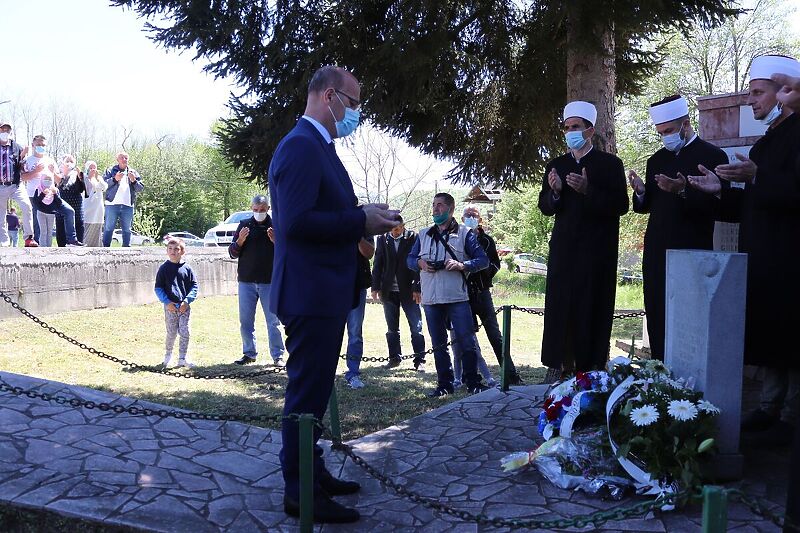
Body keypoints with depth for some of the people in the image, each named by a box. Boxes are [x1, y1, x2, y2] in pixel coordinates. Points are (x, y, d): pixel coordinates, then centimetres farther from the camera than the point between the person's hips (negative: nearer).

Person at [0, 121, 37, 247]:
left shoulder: (16, 147, 6)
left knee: (27, 206, -23)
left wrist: (22, 157, -10)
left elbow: (22, 168, 7)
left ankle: (28, 238, -19)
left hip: (16, 185, -1)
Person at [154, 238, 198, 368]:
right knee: (171, 333, 3)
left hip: (184, 306, 1)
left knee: (184, 332, 0)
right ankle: (167, 355, 25)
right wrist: (167, 302, -11)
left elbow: (194, 286, 4)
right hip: (170, 306, -1)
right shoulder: (164, 268, 1)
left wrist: (187, 301, -9)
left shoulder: (187, 268, 3)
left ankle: (182, 358, 12)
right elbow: (158, 288, 1)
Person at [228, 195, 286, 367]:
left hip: (270, 281, -2)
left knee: (273, 320, 1)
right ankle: (249, 353, 19)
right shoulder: (244, 225, 7)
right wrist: (240, 241, -12)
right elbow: (232, 253, 7)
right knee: (245, 320, 8)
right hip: (246, 281, 2)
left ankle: (277, 355, 6)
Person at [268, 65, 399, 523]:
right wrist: (361, 221, -19)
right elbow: (296, 222, -25)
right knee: (307, 395, -2)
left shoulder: (319, 146, 17)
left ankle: (314, 473, 33)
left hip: (326, 293, 11)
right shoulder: (300, 145, -16)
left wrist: (365, 218, 4)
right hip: (311, 293, -11)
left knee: (315, 390, 19)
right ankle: (300, 493, 10)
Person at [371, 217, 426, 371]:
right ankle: (394, 358, 21)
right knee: (392, 328, 11)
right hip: (388, 290, 3)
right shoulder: (382, 239, 3)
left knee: (416, 327, -1)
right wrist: (375, 287, 1)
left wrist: (417, 288, -10)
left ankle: (419, 360, 4)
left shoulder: (413, 237, -5)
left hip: (408, 289, -3)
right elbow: (377, 264, 6)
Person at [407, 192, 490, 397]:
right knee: (438, 345, 9)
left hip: (457, 298, -4)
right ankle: (444, 384, 17)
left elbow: (483, 260, -1)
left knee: (467, 341, -4)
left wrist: (462, 265, -18)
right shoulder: (423, 235, 17)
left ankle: (473, 382, 8)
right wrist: (419, 263, -4)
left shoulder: (464, 233, 4)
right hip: (431, 299, 4)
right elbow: (409, 259, 19)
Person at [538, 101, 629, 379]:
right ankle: (559, 362, 7)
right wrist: (555, 192, -10)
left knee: (592, 304, -4)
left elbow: (621, 205, -7)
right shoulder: (556, 165, 14)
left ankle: (591, 364, 4)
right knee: (559, 302, 0)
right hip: (563, 246, 4)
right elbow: (545, 207, 11)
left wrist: (588, 190, -19)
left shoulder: (610, 164, 2)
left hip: (597, 249, -3)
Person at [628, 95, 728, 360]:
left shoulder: (713, 156, -2)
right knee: (657, 320, 5)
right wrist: (640, 191, -5)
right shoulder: (657, 160, 17)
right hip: (657, 253, 6)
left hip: (692, 251, -5)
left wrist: (683, 191, -23)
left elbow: (716, 205, -9)